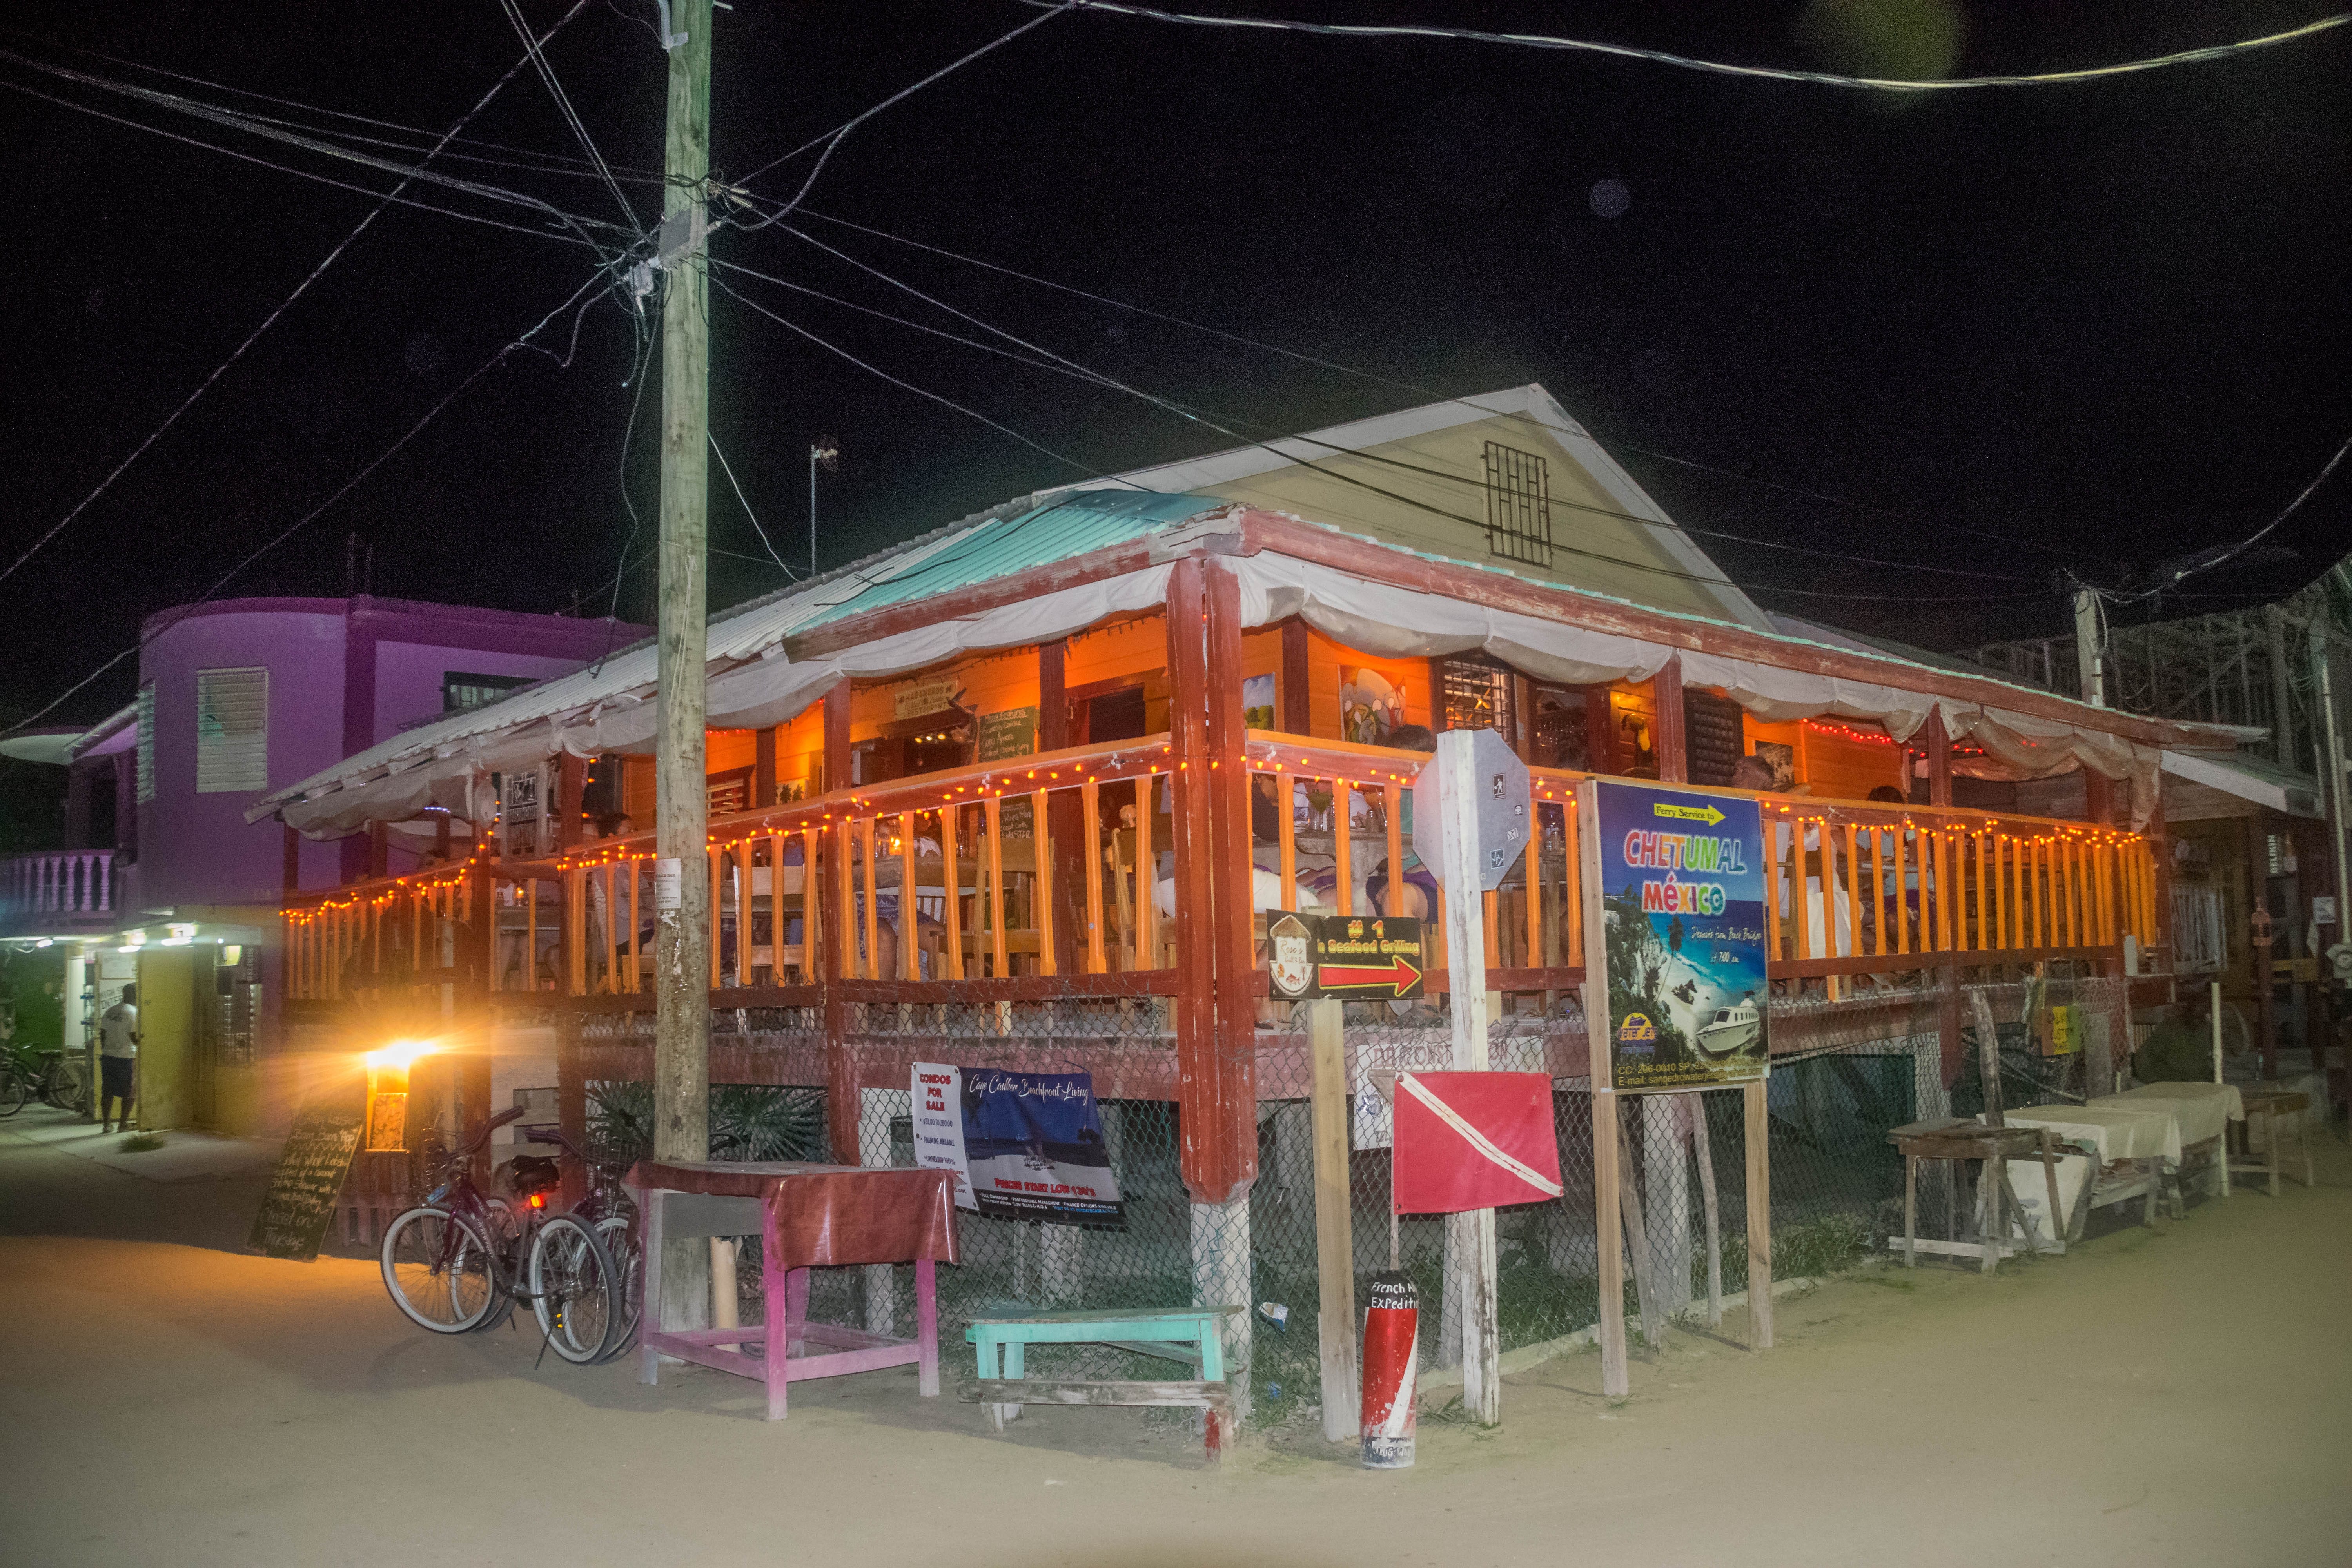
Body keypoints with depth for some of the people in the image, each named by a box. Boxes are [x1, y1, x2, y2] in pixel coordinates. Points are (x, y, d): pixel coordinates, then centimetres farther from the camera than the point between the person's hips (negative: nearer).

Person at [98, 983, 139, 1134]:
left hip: (108, 1056, 7)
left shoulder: (109, 1012, 10)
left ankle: (107, 1124, 13)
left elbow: (103, 1034, 12)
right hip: (126, 1057, -7)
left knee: (107, 1092, 10)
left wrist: (104, 1051, 21)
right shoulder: (133, 1012, -12)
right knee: (130, 1093, 4)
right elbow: (134, 1038, -15)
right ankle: (123, 1124, 4)